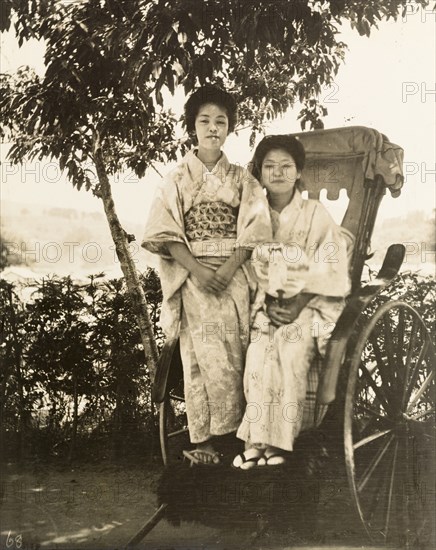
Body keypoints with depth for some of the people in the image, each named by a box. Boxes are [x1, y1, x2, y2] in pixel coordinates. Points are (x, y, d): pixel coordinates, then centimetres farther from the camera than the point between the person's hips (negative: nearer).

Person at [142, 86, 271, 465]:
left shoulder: (241, 178, 10)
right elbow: (165, 232, -1)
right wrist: (198, 270, -13)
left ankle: (228, 433, 9)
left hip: (233, 277, 1)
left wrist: (227, 270, -12)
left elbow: (253, 229, 2)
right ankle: (203, 440, 2)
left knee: (233, 357, -1)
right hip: (193, 277, -1)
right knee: (202, 357, -5)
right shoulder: (177, 178, 7)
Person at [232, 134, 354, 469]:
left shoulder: (315, 214, 1)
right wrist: (267, 300, -10)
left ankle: (279, 442, -24)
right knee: (258, 355, -27)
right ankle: (257, 441, -26)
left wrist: (301, 299, -16)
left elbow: (332, 270, -4)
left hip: (308, 305, -2)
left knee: (291, 353, -31)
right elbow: (252, 266, 7)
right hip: (267, 304, 2)